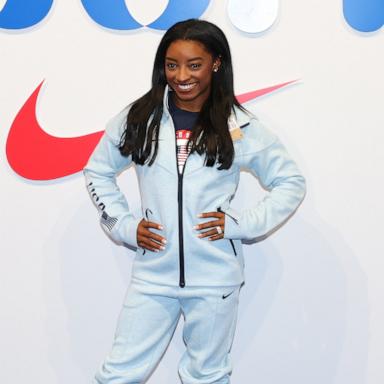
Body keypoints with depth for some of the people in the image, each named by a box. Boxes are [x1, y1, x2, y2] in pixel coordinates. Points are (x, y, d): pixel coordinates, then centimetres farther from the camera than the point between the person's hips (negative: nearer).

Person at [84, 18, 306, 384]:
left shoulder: (240, 127, -3)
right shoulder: (138, 118, 0)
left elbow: (291, 182, 4)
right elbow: (97, 172, 12)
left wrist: (240, 222, -7)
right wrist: (123, 224, 0)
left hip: (215, 277, -1)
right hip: (152, 273, 1)